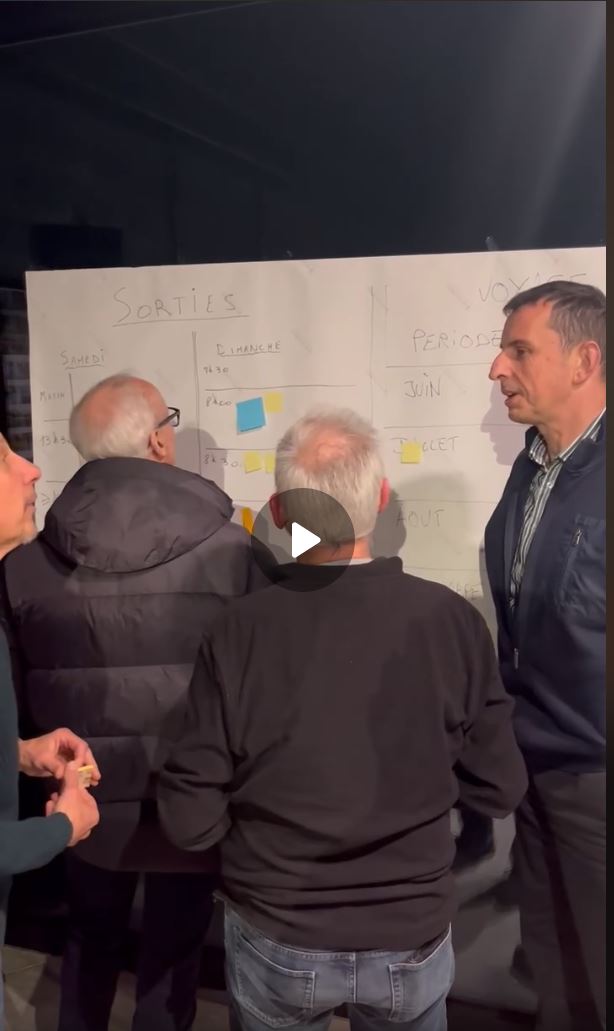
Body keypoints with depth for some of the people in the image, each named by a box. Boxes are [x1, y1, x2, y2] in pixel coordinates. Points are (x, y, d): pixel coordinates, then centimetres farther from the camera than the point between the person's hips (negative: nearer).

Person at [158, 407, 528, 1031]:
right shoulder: (450, 618, -18)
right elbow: (500, 790, -8)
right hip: (412, 939, 1)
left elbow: (190, 821, -14)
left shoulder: (236, 633, -21)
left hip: (276, 945, 0)